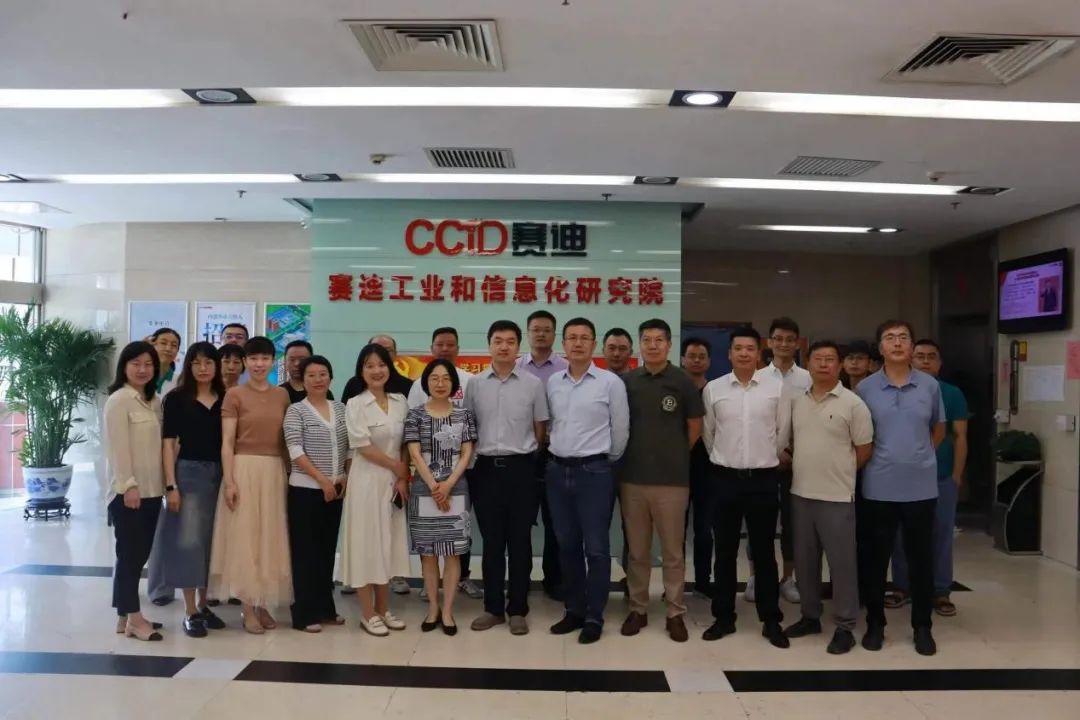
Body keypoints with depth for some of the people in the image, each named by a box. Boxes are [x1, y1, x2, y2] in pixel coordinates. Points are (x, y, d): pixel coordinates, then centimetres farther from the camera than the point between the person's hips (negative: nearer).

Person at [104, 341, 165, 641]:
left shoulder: (154, 401, 13)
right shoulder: (119, 400, -9)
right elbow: (117, 448, -14)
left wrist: (164, 484, 9)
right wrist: (128, 485, -19)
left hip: (152, 490, 7)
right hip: (128, 491, -7)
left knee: (140, 553, 11)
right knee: (129, 553, -2)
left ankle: (127, 615, 20)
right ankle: (132, 617, 5)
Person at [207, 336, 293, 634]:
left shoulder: (282, 395, 9)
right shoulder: (234, 395, -3)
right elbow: (227, 442, -6)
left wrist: (290, 475, 8)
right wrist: (229, 481, -14)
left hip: (275, 473, 4)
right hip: (244, 470, -4)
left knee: (270, 538, 8)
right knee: (243, 538, 0)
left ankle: (263, 604, 20)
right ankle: (248, 608, 9)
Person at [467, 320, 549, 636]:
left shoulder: (533, 384, 0)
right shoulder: (475, 384, 4)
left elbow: (540, 429, 5)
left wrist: (524, 455, 3)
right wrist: (475, 456, 7)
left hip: (521, 468, -1)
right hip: (487, 468, 2)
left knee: (519, 541, 5)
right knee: (491, 542, 9)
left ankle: (518, 609, 16)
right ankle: (493, 607, 21)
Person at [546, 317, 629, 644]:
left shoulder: (611, 382, -5)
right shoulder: (553, 383, 6)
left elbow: (620, 431, 0)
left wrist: (608, 461, 8)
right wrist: (560, 455, 12)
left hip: (594, 471, -4)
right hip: (558, 470, 4)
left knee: (596, 547, 2)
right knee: (567, 545, 12)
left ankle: (594, 617, 13)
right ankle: (574, 610, 24)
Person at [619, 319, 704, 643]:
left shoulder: (683, 382, -3)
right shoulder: (626, 381, 3)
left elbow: (694, 428, 4)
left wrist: (673, 455, 8)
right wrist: (640, 454, 6)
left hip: (672, 479, -2)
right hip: (632, 477, 2)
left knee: (673, 551, 7)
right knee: (637, 550, 12)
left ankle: (675, 613, 19)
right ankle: (638, 609, 24)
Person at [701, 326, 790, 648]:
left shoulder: (776, 387, -3)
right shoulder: (713, 388, -1)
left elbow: (783, 432, 7)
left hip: (764, 478, -1)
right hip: (725, 477, 1)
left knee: (764, 552, 8)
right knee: (725, 551, 9)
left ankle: (771, 620, 19)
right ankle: (724, 617, 21)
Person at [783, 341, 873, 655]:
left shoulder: (852, 403, -8)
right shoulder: (797, 402, 8)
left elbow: (865, 450, -3)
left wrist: (839, 472, 2)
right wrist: (806, 469, 9)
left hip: (837, 496, -5)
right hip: (800, 493, 6)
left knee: (841, 562, 2)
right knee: (804, 560, 13)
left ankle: (844, 627, 13)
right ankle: (810, 617, 27)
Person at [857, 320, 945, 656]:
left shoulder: (930, 385, 1)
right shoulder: (865, 388, -2)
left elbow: (938, 430, 15)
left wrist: (918, 458, 11)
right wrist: (876, 460, 3)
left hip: (921, 487, 1)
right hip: (879, 488, -1)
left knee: (921, 559, 9)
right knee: (876, 558, 9)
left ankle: (922, 626, 24)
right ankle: (875, 623, 22)